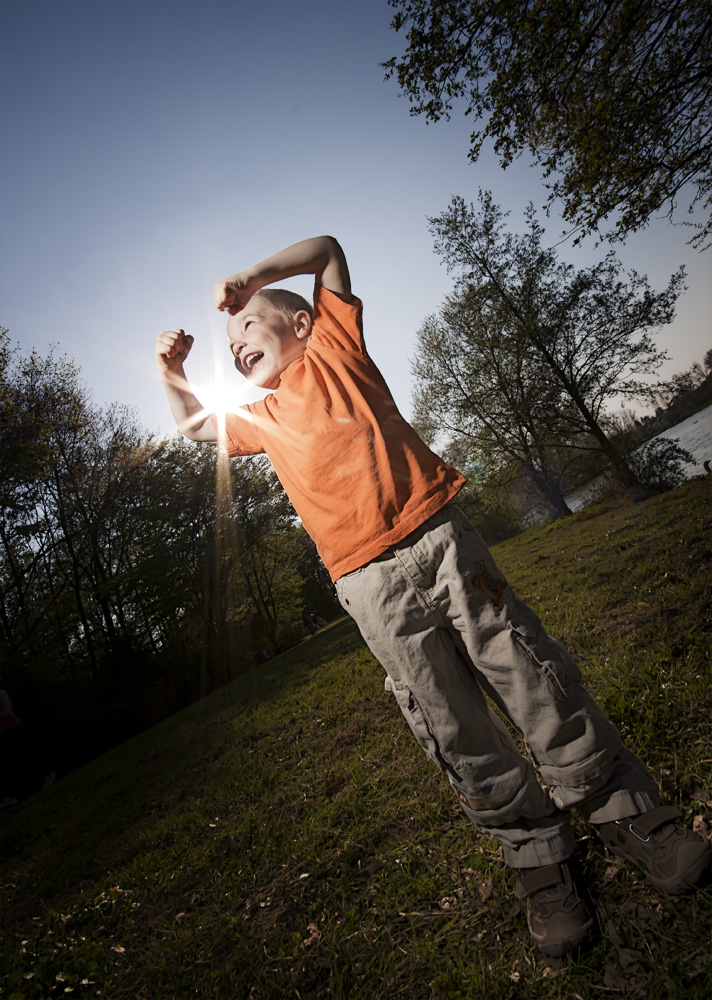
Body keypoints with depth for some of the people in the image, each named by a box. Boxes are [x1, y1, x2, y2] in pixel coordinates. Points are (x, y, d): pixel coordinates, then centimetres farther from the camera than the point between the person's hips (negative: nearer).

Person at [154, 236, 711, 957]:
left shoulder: (333, 346, 14)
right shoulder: (262, 419, 23)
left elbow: (326, 248, 22)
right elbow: (193, 423, 39)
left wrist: (250, 280, 19)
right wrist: (170, 370, 27)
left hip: (439, 541, -2)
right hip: (373, 587, 3)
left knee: (537, 681, 3)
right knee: (456, 734, 6)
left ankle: (627, 814, 27)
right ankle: (539, 855, 28)